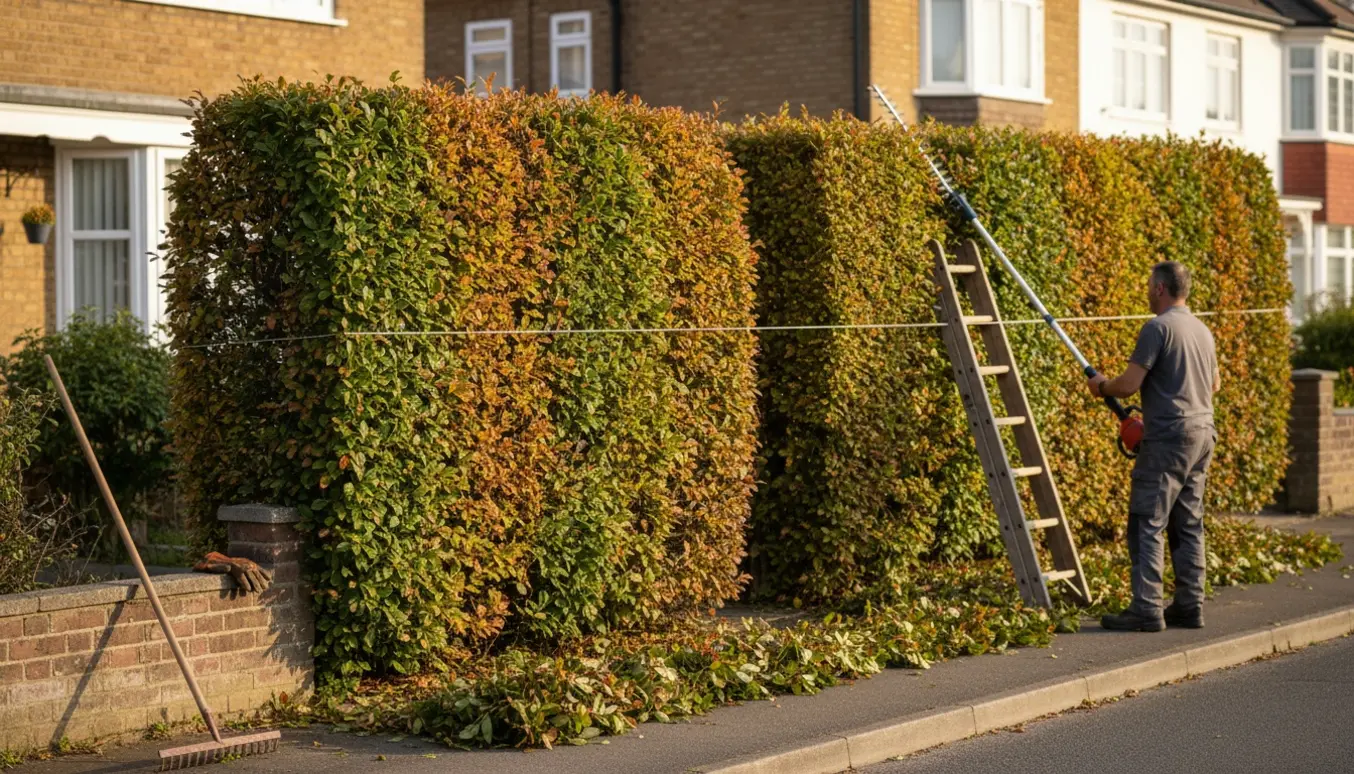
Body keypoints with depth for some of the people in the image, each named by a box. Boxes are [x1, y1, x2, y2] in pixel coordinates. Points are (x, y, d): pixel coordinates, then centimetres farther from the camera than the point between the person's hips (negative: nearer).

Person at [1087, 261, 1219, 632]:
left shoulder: (1158, 327, -12)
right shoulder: (1202, 330, 15)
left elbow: (1129, 383, -15)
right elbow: (1214, 383, 28)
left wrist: (1102, 387, 5)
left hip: (1168, 437, -9)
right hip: (1202, 434, 9)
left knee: (1147, 525, -7)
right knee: (1188, 525, 12)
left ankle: (1147, 609, -11)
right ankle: (1190, 606, 13)